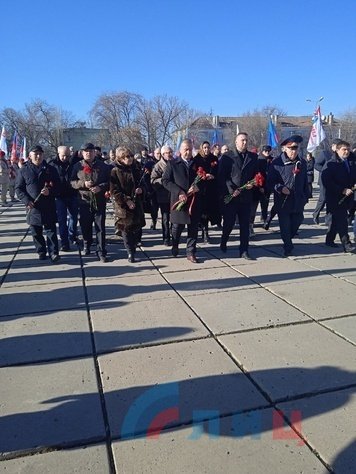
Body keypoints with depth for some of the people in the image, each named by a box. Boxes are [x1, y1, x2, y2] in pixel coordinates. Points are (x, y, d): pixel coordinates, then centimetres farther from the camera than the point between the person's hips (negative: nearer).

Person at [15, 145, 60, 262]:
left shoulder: (50, 169, 7)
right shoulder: (24, 170, 5)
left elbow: (58, 185, 9)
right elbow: (18, 188, 6)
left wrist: (50, 191, -12)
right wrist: (26, 200, -9)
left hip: (49, 206, -1)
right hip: (33, 206, 1)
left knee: (51, 230, -1)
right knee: (36, 232, 8)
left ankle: (53, 252, 2)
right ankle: (41, 252, 21)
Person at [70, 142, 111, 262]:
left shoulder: (103, 166, 4)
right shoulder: (78, 166, 6)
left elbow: (109, 181, 4)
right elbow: (72, 182, 4)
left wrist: (101, 187, -14)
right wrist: (83, 184, -14)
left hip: (100, 201, -1)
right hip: (84, 201, 1)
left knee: (100, 227, -1)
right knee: (85, 226, 12)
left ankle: (101, 252, 4)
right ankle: (87, 245, 35)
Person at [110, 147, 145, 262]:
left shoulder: (137, 168, 10)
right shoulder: (115, 171, -5)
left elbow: (143, 182, 20)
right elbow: (114, 191, -10)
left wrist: (141, 189, -3)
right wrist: (126, 201, -17)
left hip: (137, 204, 4)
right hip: (123, 205, -4)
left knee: (138, 228, 6)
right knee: (126, 229, 1)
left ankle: (132, 247, 30)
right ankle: (130, 253, 11)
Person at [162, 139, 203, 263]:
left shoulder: (198, 163, 9)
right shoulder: (172, 163, 2)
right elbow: (165, 181, -4)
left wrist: (198, 187, -12)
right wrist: (179, 192, -15)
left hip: (194, 201, 2)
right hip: (179, 200, -2)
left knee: (193, 228, 3)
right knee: (177, 227, 9)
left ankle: (191, 252, 13)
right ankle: (174, 246, 36)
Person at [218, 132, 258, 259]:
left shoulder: (253, 157, 12)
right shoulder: (227, 157, 1)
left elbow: (256, 174, 15)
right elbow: (222, 177, -5)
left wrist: (253, 183, -5)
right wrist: (231, 190, -14)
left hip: (246, 196, 3)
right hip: (230, 196, -3)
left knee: (245, 225, 5)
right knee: (228, 223, 6)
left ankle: (244, 251, 12)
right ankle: (223, 243, 33)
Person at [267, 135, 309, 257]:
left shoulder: (302, 163, 8)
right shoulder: (277, 163, -9)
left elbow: (305, 182, 16)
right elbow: (270, 182, -8)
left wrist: (305, 197, 15)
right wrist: (280, 188, -24)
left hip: (298, 201, 5)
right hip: (283, 202, -4)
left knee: (297, 222, 12)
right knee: (285, 226, 4)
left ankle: (288, 241, 38)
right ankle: (288, 247, 21)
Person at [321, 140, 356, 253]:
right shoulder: (330, 164, -9)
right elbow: (326, 182, -17)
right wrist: (342, 190, -21)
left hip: (346, 198, 7)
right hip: (334, 198, -7)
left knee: (336, 220, 15)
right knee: (341, 221, -9)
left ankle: (329, 240, 28)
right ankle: (346, 244, -8)